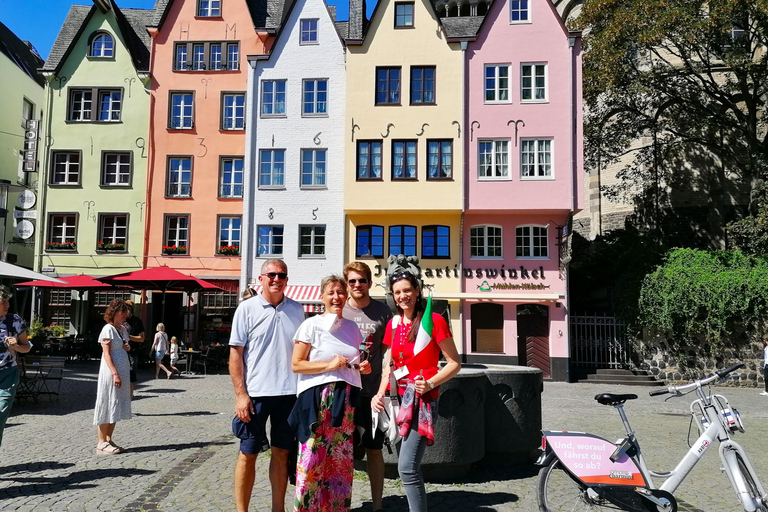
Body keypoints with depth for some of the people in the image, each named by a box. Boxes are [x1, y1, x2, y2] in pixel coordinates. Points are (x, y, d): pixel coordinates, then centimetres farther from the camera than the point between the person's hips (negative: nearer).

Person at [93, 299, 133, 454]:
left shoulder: (123, 329, 14)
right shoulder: (108, 329, -9)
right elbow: (106, 354, -14)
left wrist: (127, 347, 2)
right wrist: (115, 374, -21)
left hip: (123, 371, 8)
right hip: (111, 371, -8)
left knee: (117, 406, 9)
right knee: (107, 404, -4)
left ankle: (109, 440, 16)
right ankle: (102, 442, 2)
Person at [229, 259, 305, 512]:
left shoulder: (296, 309, 6)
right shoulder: (247, 308, -3)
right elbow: (235, 353, -4)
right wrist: (240, 395, -10)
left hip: (289, 393, 3)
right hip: (255, 394, -3)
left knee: (281, 453, 12)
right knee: (248, 454, 6)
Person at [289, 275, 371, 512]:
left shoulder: (352, 327, 12)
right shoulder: (311, 325, -3)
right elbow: (296, 365, -7)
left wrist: (364, 367, 3)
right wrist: (329, 365, -16)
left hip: (347, 399, 5)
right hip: (317, 398, -5)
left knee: (341, 459, 9)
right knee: (313, 457, -6)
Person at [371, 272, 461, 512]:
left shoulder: (434, 320, -8)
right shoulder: (393, 324, 10)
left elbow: (455, 363, -6)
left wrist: (430, 384, -20)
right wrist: (380, 394, 2)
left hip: (422, 400, -6)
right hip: (399, 398, 6)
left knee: (407, 468, -14)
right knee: (409, 467, 13)